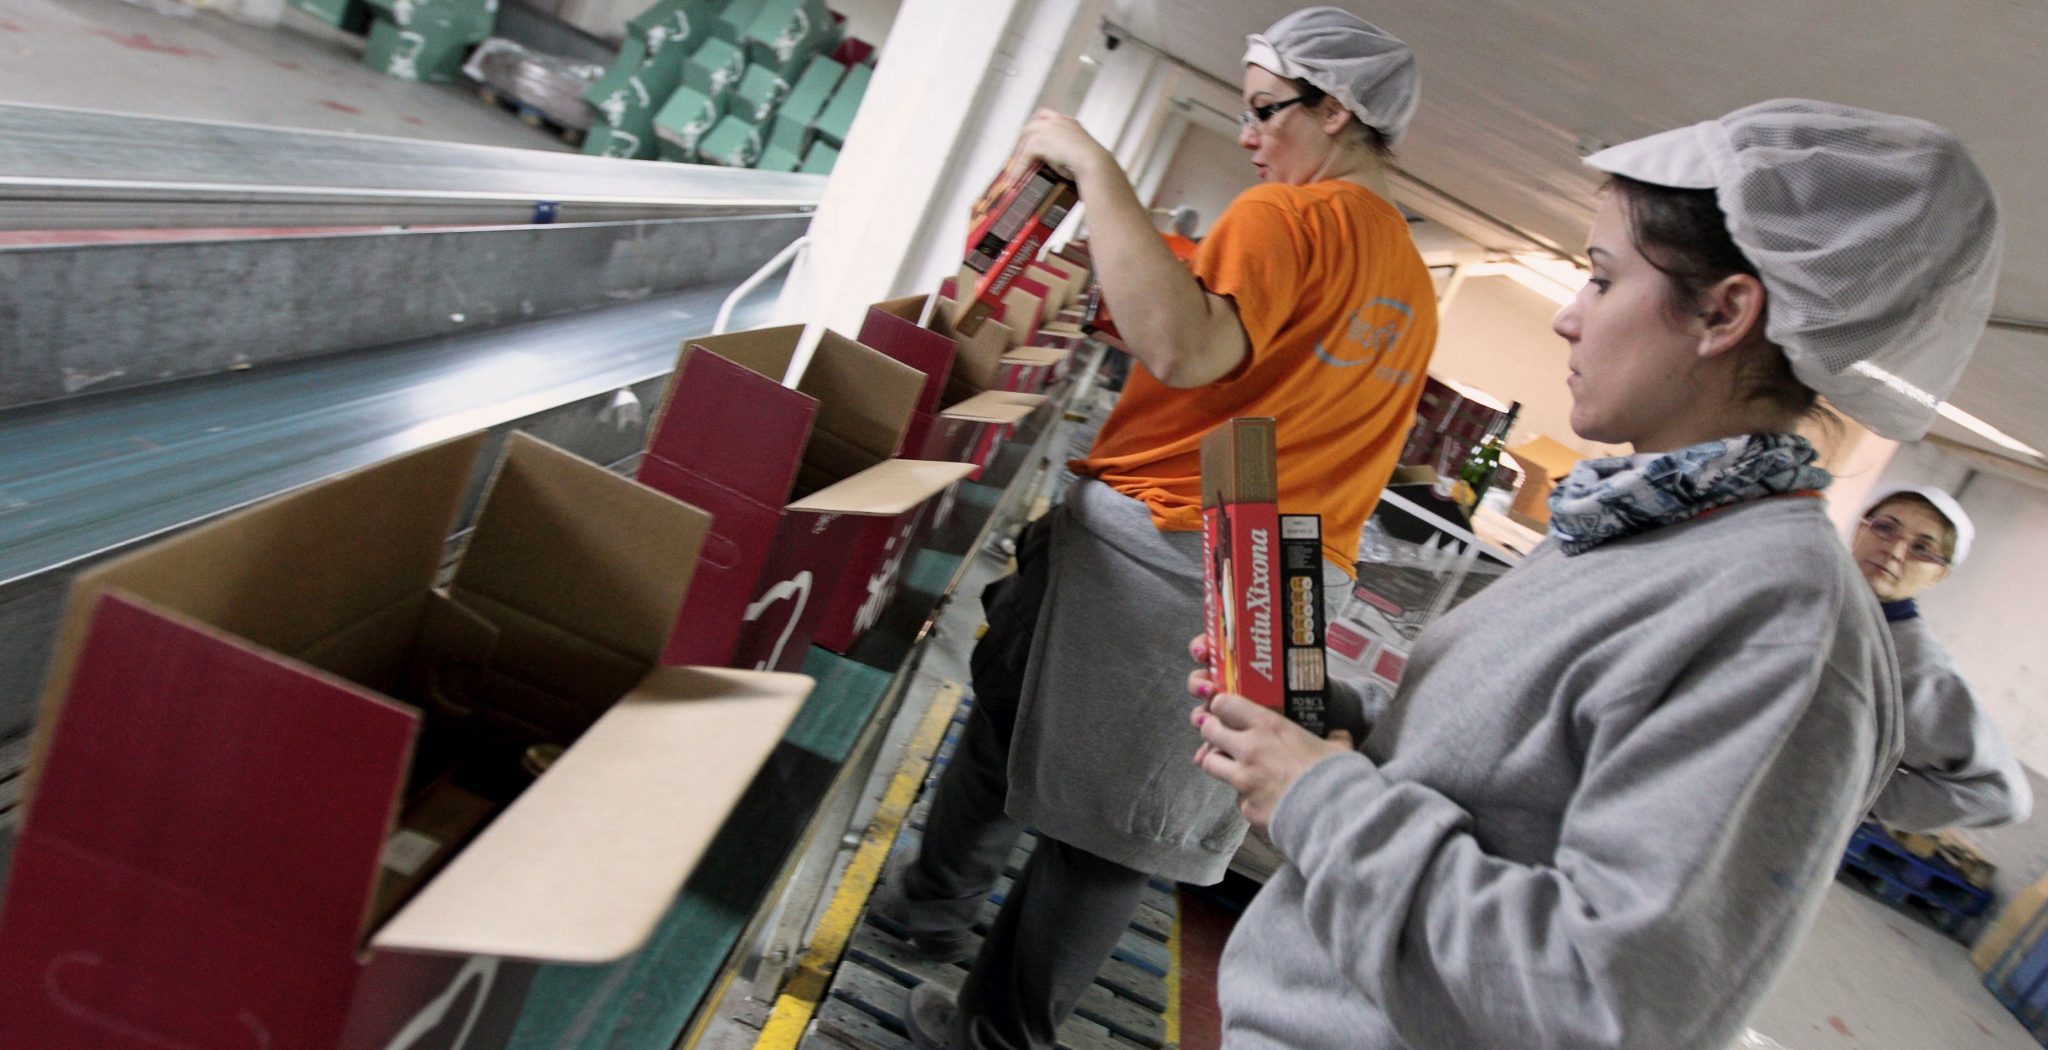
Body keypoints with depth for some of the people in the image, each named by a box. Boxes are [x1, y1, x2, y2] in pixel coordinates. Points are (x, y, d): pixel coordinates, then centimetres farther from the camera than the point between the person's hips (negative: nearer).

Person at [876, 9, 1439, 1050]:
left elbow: (1184, 347, -31)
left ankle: (934, 900, 41)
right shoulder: (1416, 289, 13)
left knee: (1010, 722, 19)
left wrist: (1094, 165, -23)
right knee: (1114, 820, 14)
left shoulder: (1287, 214, -13)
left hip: (1144, 545, -7)